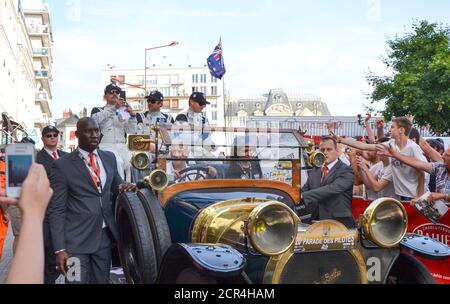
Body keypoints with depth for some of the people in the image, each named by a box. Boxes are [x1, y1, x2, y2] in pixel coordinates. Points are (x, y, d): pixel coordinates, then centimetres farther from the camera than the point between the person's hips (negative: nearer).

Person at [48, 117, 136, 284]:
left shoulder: (109, 158, 7)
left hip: (105, 235, 5)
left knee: (102, 281, 16)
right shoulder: (62, 165, -8)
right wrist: (60, 249, -14)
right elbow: (56, 209, -8)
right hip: (77, 239, -5)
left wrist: (123, 187, -5)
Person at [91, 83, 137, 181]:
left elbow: (131, 131, 10)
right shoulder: (97, 110, 15)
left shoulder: (123, 112, 23)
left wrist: (132, 115, -8)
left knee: (131, 165, -21)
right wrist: (114, 107, -21)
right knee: (118, 162, -31)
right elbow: (97, 119, -10)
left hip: (122, 147, 3)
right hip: (105, 146, -3)